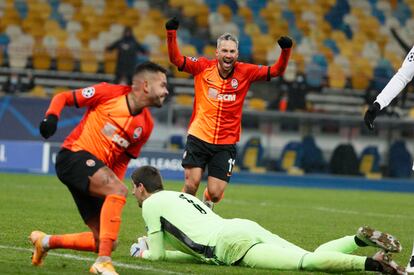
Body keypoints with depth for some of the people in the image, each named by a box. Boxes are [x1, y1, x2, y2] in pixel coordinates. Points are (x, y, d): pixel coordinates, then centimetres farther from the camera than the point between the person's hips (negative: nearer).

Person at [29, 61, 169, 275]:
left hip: (96, 172, 7)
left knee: (106, 243, 2)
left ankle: (46, 242, 24)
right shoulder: (108, 93, -6)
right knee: (119, 190, -33)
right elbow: (63, 97, 2)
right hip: (74, 155, -7)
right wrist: (52, 116, -19)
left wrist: (113, 201, 6)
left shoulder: (146, 125, 10)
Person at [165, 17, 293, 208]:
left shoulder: (245, 72, 1)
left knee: (215, 193, -2)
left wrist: (286, 51, -16)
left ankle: (206, 204, 35)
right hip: (198, 137, -1)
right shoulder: (203, 67, -2)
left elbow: (276, 71, 1)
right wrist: (171, 34, -19)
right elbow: (176, 59, -6)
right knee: (192, 183, -12)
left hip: (226, 144, 1)